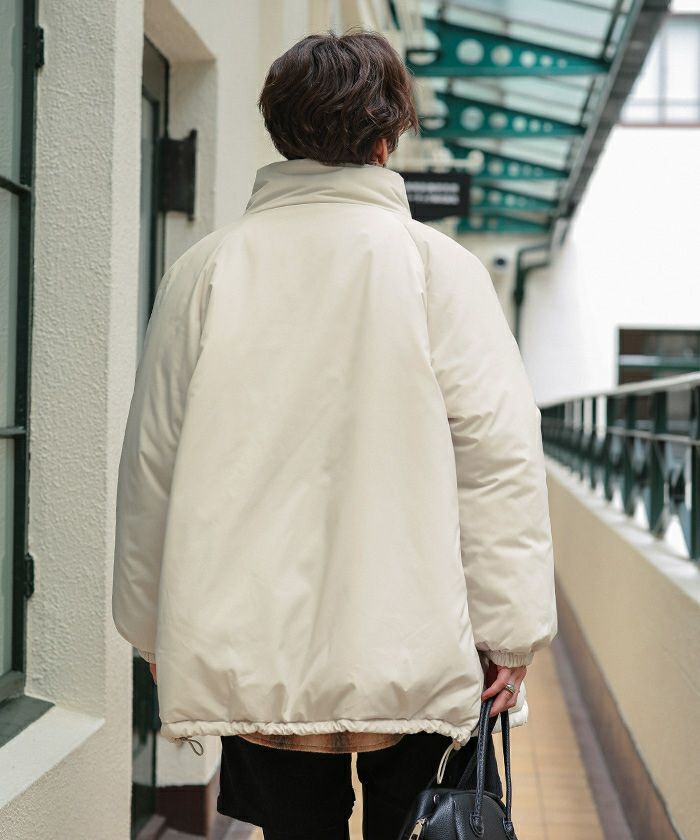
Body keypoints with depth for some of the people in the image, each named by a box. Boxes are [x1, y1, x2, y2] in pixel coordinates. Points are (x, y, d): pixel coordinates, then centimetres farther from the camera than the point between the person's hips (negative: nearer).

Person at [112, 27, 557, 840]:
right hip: (414, 651, -2)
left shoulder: (204, 269, 1)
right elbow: (499, 456, -9)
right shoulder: (437, 265, -5)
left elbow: (152, 461, 4)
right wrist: (510, 633, -2)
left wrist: (153, 629, 14)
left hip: (253, 662, 2)